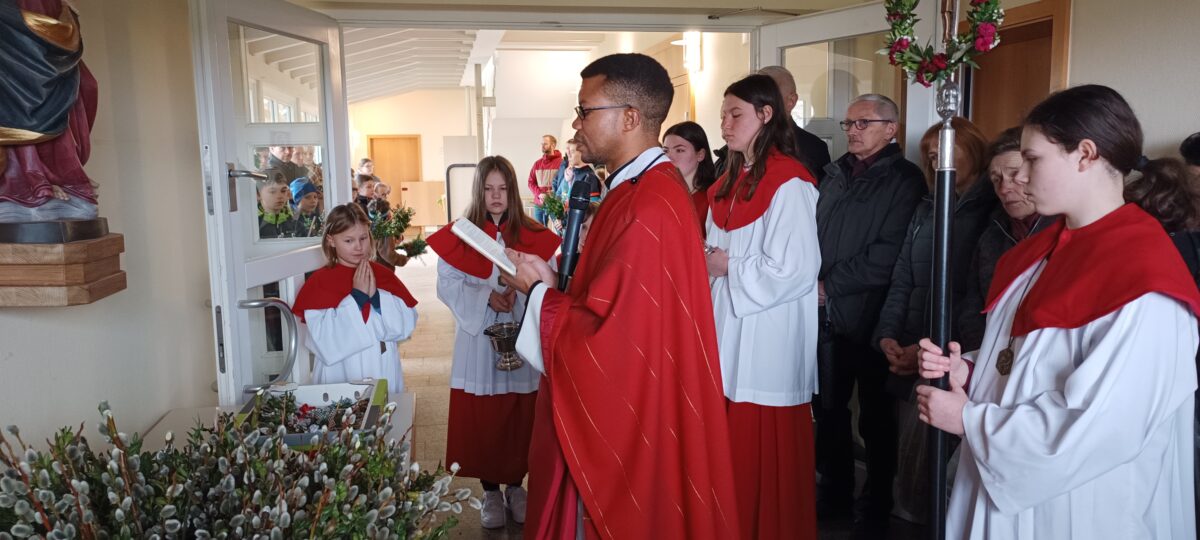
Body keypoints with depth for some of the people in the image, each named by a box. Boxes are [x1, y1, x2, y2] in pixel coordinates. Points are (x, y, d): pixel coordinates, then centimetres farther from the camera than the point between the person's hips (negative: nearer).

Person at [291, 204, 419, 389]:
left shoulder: (383, 275, 2)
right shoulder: (319, 282, -7)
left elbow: (406, 326, -5)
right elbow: (326, 342, -18)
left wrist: (376, 296, -17)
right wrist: (358, 296, -19)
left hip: (385, 375, 3)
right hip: (341, 379, -3)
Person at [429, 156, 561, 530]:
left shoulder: (534, 236, 1)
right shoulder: (458, 236, 0)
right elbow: (447, 285, -4)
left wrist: (520, 295, -21)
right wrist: (486, 296, -18)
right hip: (478, 340, 0)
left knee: (520, 419, 8)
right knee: (481, 420, 6)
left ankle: (516, 486, 27)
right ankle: (490, 491, 23)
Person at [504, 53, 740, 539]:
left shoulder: (646, 208, -25)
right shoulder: (646, 187, 8)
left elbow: (608, 335, -26)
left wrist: (538, 291, -11)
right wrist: (551, 282, 2)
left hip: (627, 417, -10)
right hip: (627, 407, 10)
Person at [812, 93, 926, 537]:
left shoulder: (904, 179, -7)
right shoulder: (835, 174, 13)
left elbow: (887, 254, -16)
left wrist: (830, 286, -14)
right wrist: (811, 284, -2)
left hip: (869, 316, -5)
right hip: (827, 313, 6)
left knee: (876, 416, 7)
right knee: (829, 407, 14)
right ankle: (834, 491, 31)